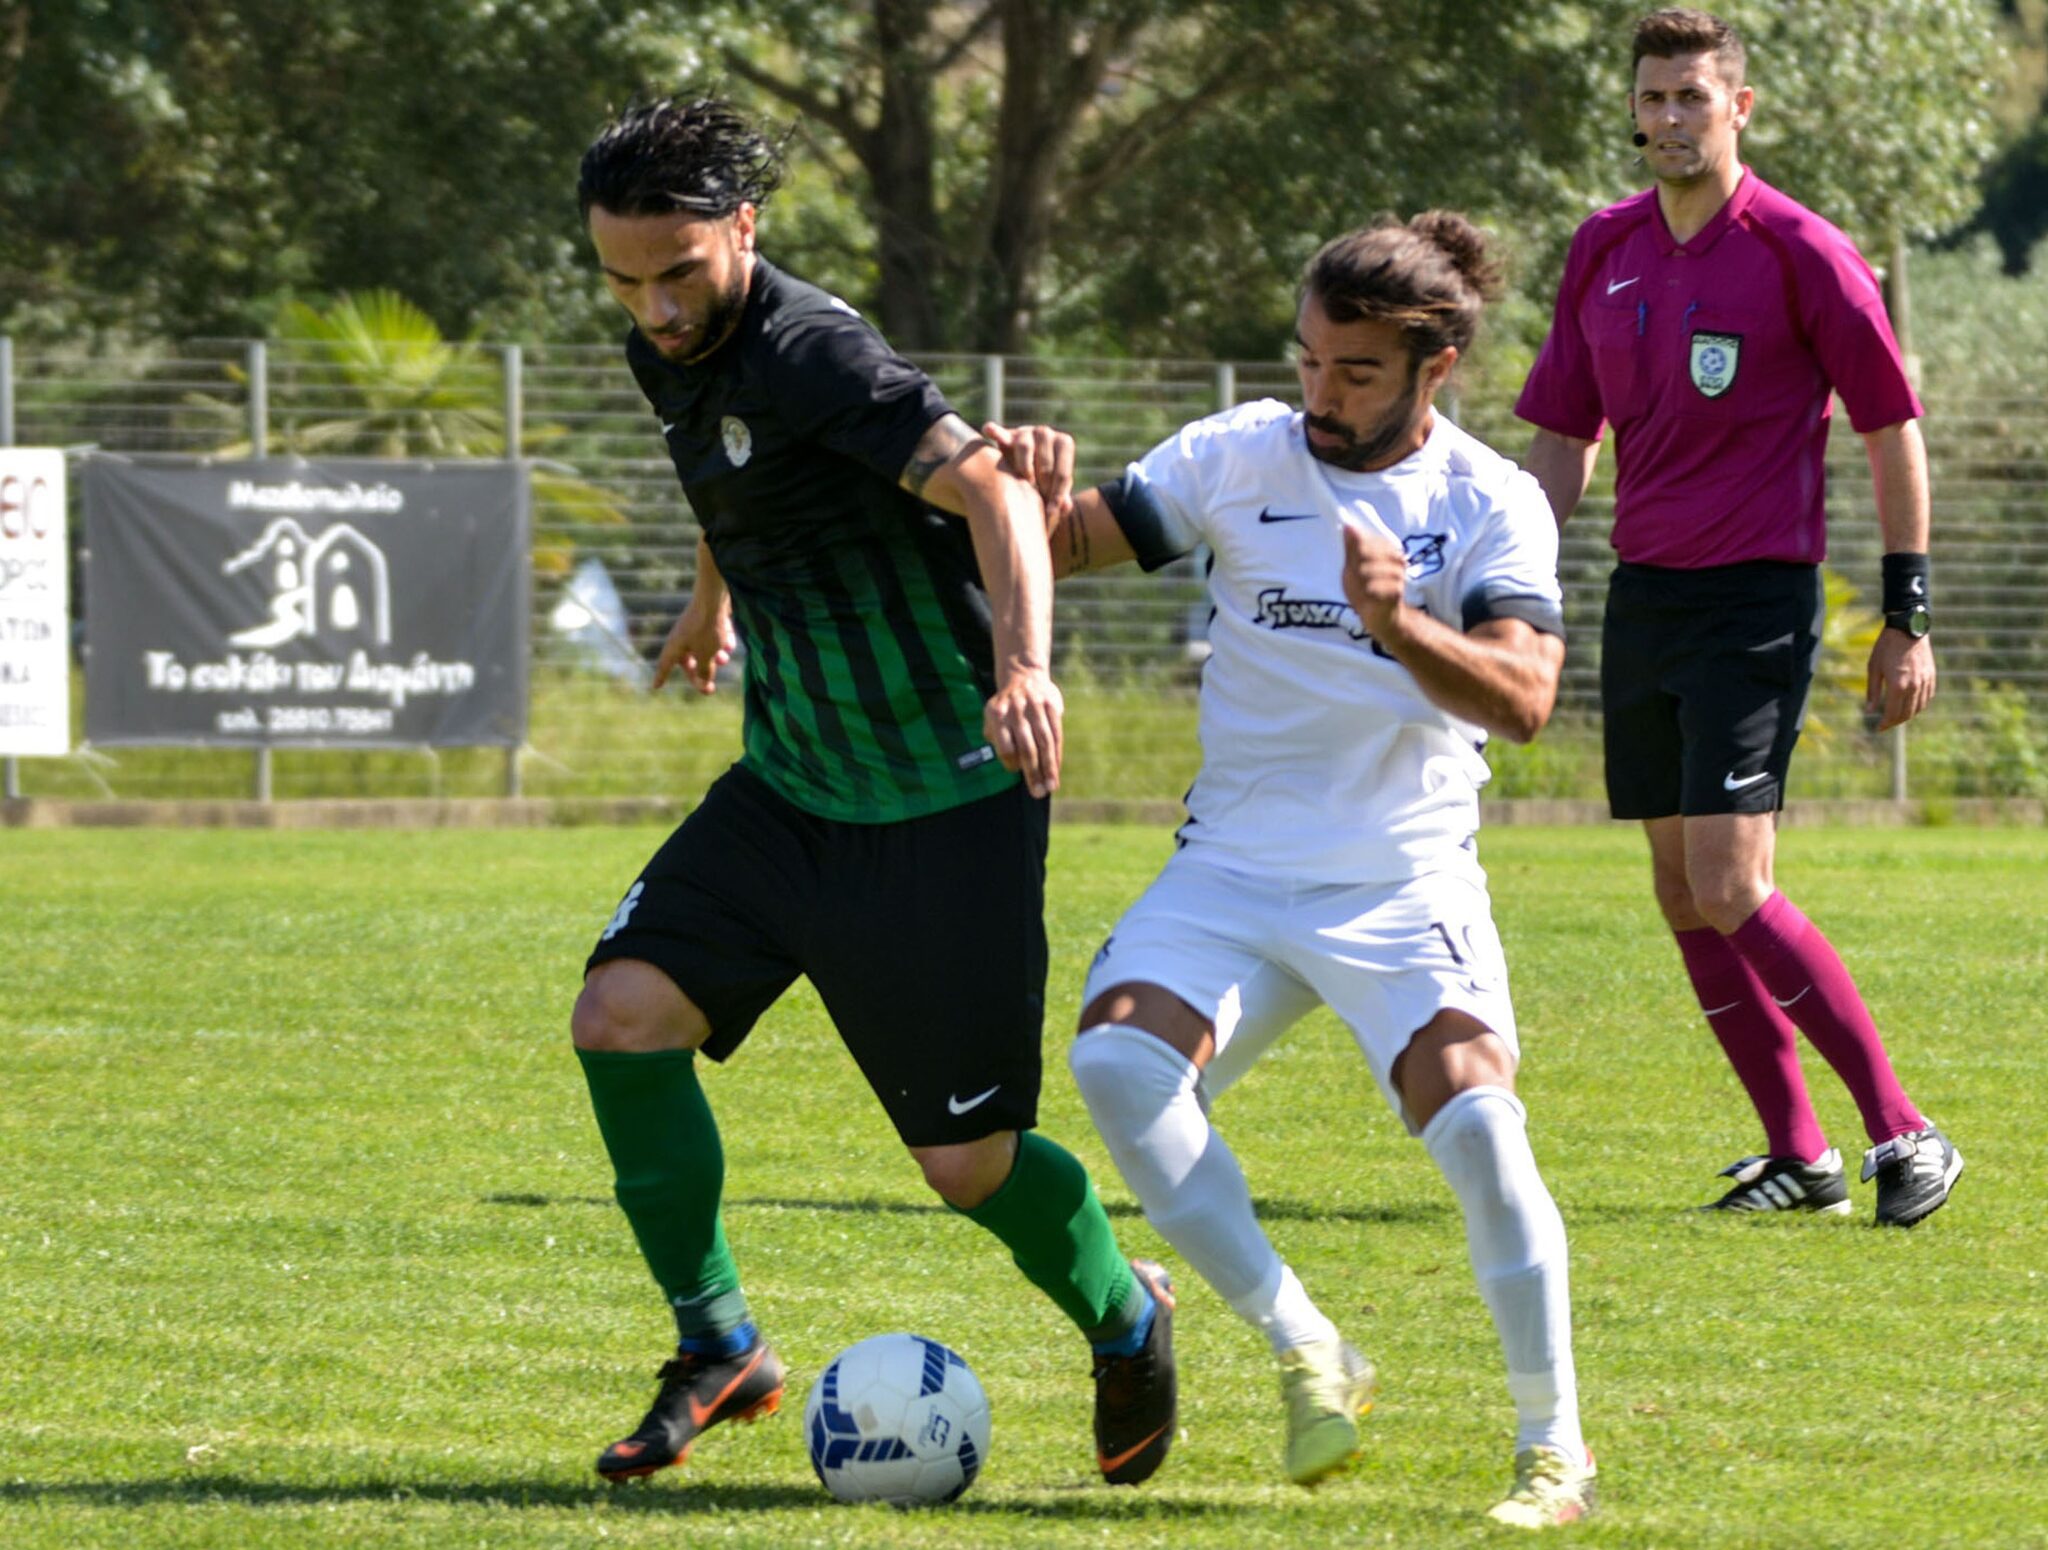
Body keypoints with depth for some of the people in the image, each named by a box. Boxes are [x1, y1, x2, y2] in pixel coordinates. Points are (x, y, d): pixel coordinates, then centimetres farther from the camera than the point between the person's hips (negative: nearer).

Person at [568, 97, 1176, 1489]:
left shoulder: (809, 352, -23)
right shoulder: (673, 355, 4)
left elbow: (993, 492, -35)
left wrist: (1023, 668, -51)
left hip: (946, 802, -8)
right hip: (788, 787, 8)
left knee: (969, 1163, -4)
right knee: (622, 1016, -11)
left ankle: (1126, 1322, 28)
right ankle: (719, 1348, 4)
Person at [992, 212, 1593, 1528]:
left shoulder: (1494, 506, -5)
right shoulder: (1239, 457, 1)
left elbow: (1523, 700, -17)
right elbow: (1073, 541, 3)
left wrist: (1401, 627, -34)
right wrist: (1038, 489, -20)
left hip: (1407, 881, -2)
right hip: (1235, 871, 2)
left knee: (1478, 1124, -23)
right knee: (1117, 1060, -24)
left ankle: (1554, 1446, -6)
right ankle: (1308, 1356, -12)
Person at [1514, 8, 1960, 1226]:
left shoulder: (1801, 252, -9)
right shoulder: (1606, 251, 9)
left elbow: (1894, 428, -4)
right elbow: (1563, 440, 16)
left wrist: (1909, 617, -6)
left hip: (1757, 597, -7)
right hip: (1643, 597, 7)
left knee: (1729, 888, -16)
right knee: (1684, 897, 5)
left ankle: (1903, 1130, -8)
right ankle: (1799, 1152, 13)